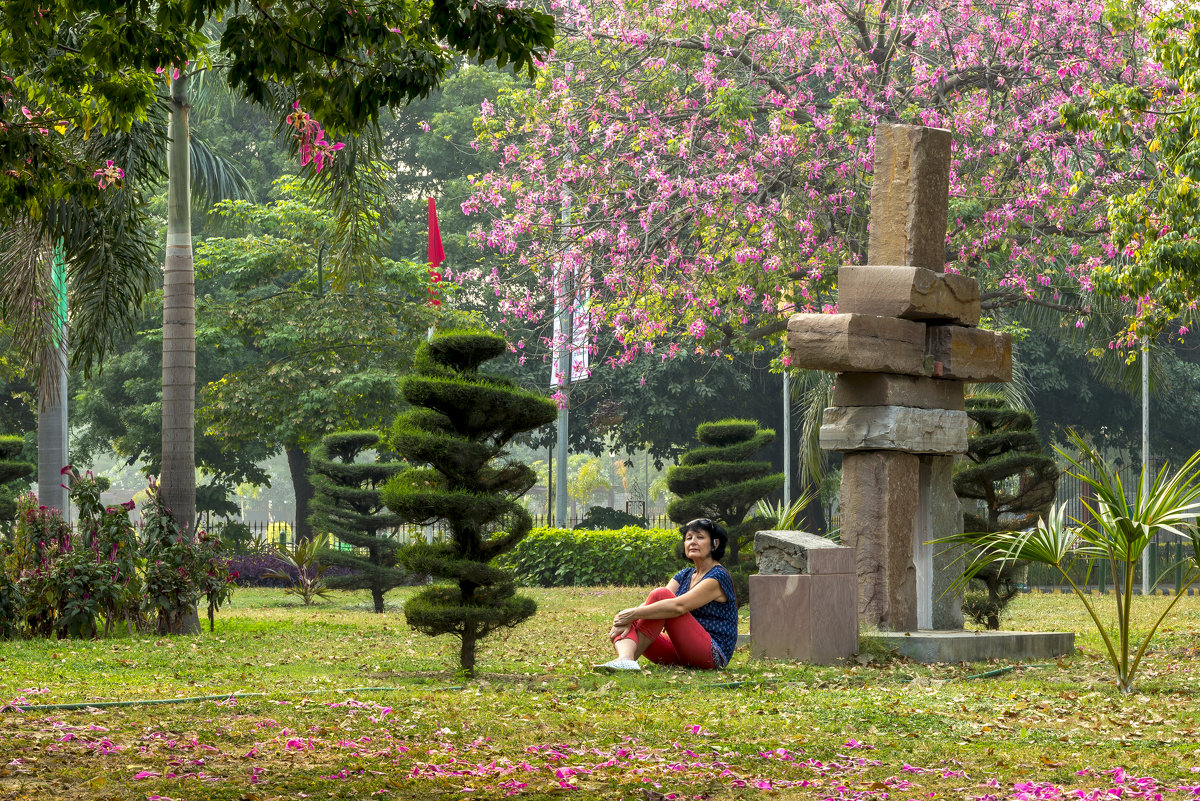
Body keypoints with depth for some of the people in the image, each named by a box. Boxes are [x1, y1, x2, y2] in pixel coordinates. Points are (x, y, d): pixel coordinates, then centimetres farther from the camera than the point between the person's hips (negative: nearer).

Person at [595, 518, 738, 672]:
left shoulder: (719, 577, -8)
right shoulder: (685, 575, 17)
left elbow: (679, 606, -22)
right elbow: (650, 606, 2)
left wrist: (635, 613, -23)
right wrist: (626, 620, -18)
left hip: (713, 653, -8)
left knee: (660, 595, -23)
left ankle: (629, 659, -24)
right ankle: (624, 658, -43)